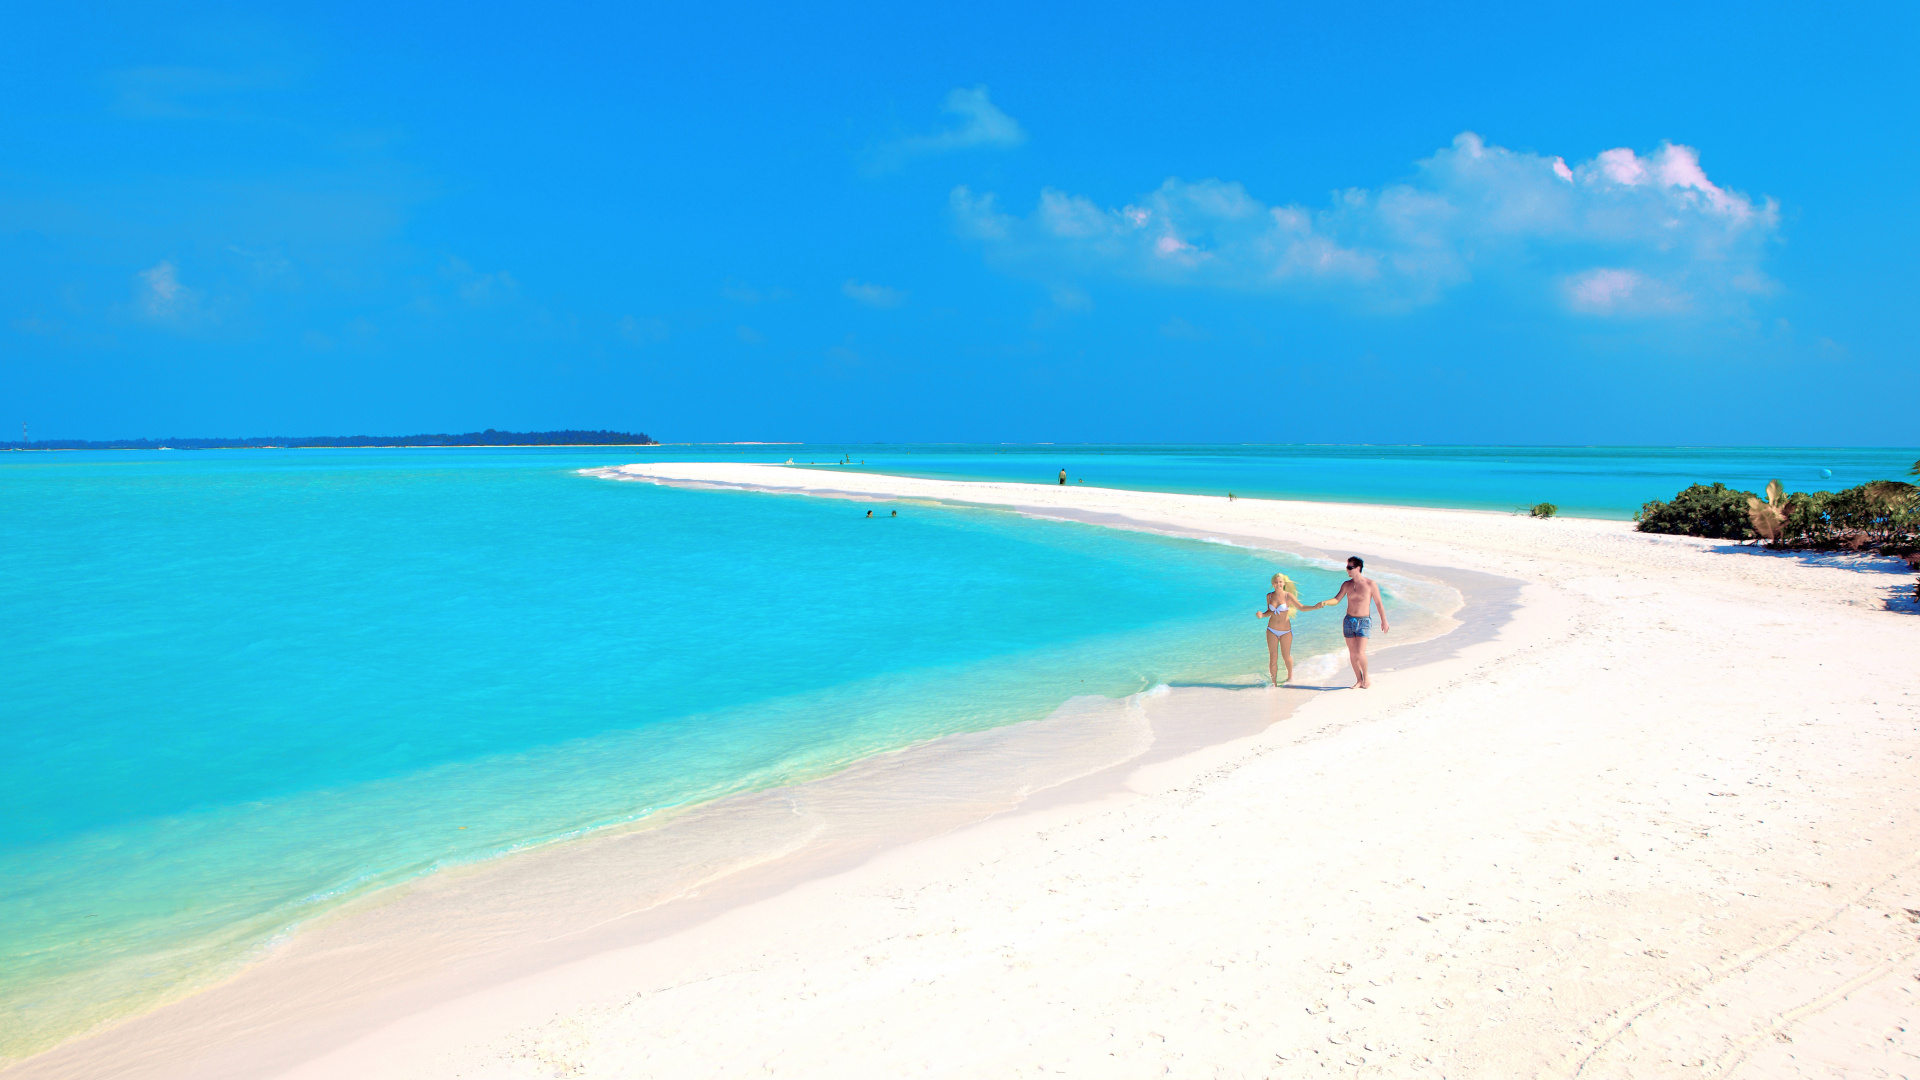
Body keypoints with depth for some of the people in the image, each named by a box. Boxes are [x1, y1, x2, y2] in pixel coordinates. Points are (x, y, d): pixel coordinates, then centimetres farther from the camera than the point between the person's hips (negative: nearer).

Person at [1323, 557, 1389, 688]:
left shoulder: (1370, 584, -6)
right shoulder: (1346, 584, 5)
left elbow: (1378, 603, 2)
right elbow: (1336, 599, 2)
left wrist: (1384, 621, 6)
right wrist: (1325, 602, -19)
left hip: (1364, 622, -4)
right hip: (1349, 621, 4)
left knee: (1360, 652, -15)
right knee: (1352, 653, 5)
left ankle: (1366, 676, 8)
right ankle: (1359, 680, 17)